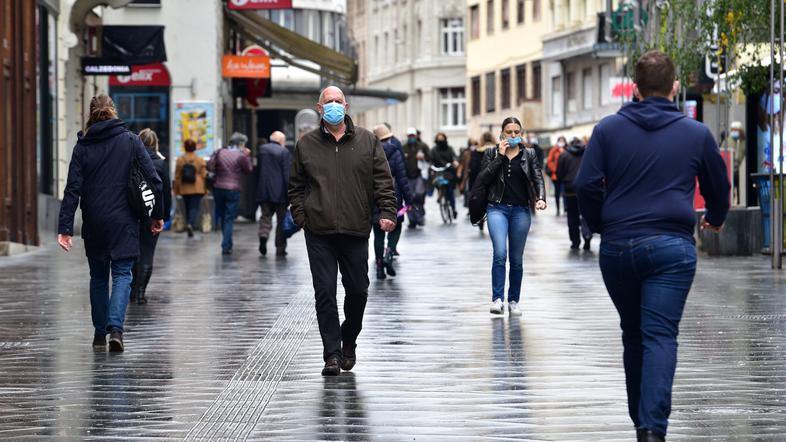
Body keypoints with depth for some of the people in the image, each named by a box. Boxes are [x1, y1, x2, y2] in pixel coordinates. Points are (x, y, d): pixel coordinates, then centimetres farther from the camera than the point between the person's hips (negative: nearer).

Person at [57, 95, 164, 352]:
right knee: (122, 274, 0)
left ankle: (100, 333, 17)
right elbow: (153, 180, -4)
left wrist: (65, 228, -8)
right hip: (124, 221, -1)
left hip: (94, 224, 1)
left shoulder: (82, 146, -1)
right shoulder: (130, 140, -1)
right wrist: (157, 215, 6)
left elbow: (73, 189, -6)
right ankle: (115, 328, -20)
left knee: (98, 276, 15)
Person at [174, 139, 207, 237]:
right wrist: (205, 189, 10)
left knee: (187, 208, 14)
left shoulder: (180, 160, -1)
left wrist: (176, 189, 11)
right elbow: (204, 175, -1)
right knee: (195, 207, -5)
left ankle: (188, 223, 18)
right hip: (197, 188, -2)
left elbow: (177, 176, 3)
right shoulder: (200, 160, -4)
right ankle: (190, 224, -27)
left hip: (184, 189, 2)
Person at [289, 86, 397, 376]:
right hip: (319, 232, -1)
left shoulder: (367, 142, 8)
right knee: (325, 292, -4)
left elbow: (383, 180, 5)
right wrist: (300, 215, 1)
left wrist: (387, 212, -7)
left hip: (356, 231, 1)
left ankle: (348, 342, 29)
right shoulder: (306, 144, 8)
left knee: (358, 290, 5)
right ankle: (332, 354, -1)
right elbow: (296, 185, 13)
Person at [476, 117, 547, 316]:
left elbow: (538, 178, 0)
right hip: (498, 208, -2)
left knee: (517, 259, 7)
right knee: (500, 253, -18)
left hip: (521, 210, 2)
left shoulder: (529, 154, 8)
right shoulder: (492, 154, 6)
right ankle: (497, 299, -18)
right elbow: (483, 179, -5)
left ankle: (513, 301, 15)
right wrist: (500, 156, -9)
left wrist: (541, 198, -19)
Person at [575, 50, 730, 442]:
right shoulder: (696, 134, 5)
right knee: (660, 336, -7)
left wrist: (600, 226, 14)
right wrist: (715, 219, 39)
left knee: (633, 335, 16)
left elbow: (586, 184, -3)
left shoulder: (609, 129, 4)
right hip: (672, 247, -2)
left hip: (617, 247, 2)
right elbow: (719, 186, 18)